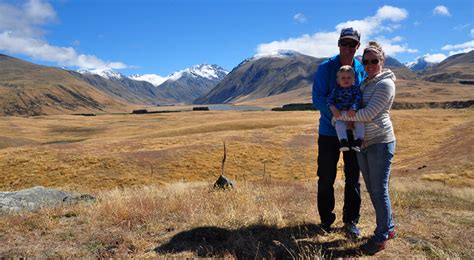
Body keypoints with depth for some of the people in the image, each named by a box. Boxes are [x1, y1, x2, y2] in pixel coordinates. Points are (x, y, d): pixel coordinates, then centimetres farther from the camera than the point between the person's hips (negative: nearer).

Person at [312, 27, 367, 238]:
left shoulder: (362, 70, 3)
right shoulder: (325, 68, -7)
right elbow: (318, 98, -14)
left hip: (354, 132, 3)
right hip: (329, 131, -2)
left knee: (353, 178, 10)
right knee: (326, 178, 6)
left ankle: (351, 220, 26)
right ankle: (326, 220, 23)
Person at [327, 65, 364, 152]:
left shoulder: (355, 89, 5)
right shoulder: (336, 90, 8)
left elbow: (358, 99, -9)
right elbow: (330, 100, 1)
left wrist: (353, 108, -27)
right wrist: (333, 109, -18)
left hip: (353, 114, 0)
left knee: (360, 123, -25)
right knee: (339, 124, -29)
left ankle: (358, 142, -23)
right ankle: (343, 142, -33)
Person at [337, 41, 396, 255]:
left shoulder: (385, 84, -11)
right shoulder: (365, 84, 13)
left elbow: (368, 114, -19)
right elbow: (357, 108, 22)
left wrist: (341, 115, -13)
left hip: (380, 142, -8)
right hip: (363, 143, 8)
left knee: (379, 190, -1)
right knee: (372, 189, 14)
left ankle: (381, 237, 12)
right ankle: (388, 228, 30)